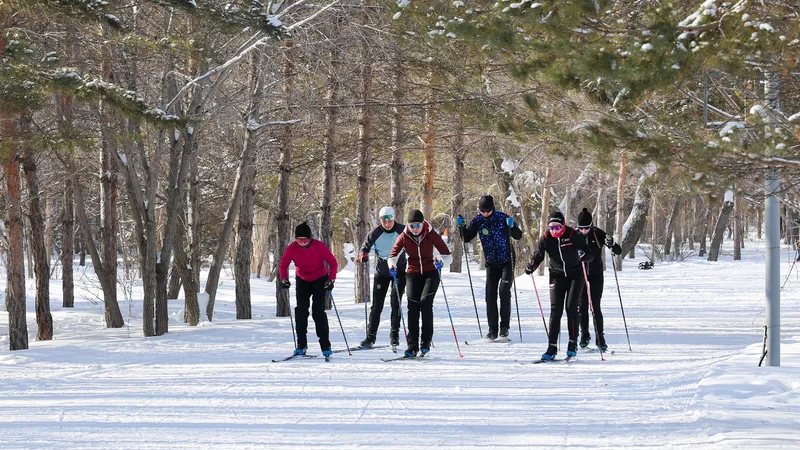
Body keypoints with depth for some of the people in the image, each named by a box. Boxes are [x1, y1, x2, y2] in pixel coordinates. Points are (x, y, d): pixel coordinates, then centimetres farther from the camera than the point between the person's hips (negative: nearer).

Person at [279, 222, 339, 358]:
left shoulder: (319, 246, -25)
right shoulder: (292, 248, -19)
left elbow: (333, 263, -15)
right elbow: (283, 265, -4)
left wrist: (331, 280, -24)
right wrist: (284, 279, -20)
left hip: (320, 279, -3)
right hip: (302, 280, 3)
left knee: (318, 310, -12)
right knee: (301, 310, -9)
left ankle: (325, 345, -7)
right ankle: (301, 345, 1)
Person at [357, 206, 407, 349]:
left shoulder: (402, 230, -11)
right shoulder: (376, 233, -9)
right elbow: (366, 245, 3)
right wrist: (363, 255, -18)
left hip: (399, 271, -1)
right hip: (382, 271, 1)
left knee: (395, 303, -7)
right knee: (377, 305, 1)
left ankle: (394, 335, 3)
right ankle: (371, 336, 6)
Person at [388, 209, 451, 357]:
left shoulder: (431, 235, -10)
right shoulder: (404, 237, -6)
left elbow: (447, 253, -10)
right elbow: (393, 255, -2)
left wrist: (441, 261, -31)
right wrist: (392, 265, -24)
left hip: (430, 273, -2)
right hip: (413, 274, 2)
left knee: (425, 302, -20)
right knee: (413, 307, -9)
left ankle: (426, 340, -10)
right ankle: (412, 346, -8)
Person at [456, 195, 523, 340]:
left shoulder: (502, 217, -11)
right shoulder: (478, 221, -3)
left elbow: (518, 236, -9)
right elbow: (467, 238, 2)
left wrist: (512, 226, -29)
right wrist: (461, 226, -15)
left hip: (507, 261, -3)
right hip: (491, 263, 3)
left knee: (504, 291, -16)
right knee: (490, 295, -4)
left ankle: (505, 327, -8)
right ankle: (492, 330, 0)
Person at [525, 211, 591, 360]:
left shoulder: (572, 235, -14)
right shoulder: (546, 238, -8)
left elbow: (589, 254, -10)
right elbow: (538, 256, 4)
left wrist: (584, 255, -34)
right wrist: (531, 266, -16)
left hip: (575, 274, -2)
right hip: (557, 276, 2)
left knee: (571, 308, -10)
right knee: (556, 310, -5)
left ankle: (573, 342, 3)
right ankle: (552, 347, -6)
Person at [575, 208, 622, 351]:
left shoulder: (598, 234, -7)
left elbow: (618, 251, -6)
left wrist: (611, 245, -27)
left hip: (596, 275, -2)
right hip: (580, 275, 2)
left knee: (595, 307, -8)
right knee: (582, 306, 2)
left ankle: (600, 338, -4)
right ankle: (584, 335, 18)